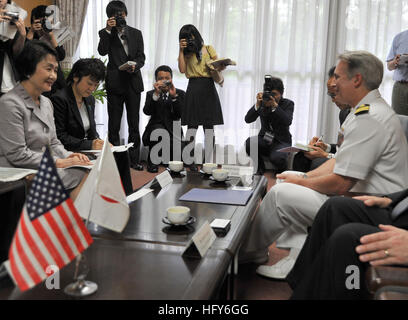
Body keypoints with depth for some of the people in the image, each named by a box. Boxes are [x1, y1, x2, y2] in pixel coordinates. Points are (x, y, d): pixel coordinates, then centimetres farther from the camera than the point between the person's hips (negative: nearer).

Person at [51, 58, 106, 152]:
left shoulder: (90, 99, 15)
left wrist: (100, 143, -3)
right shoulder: (59, 99, -11)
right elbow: (60, 137, -14)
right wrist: (89, 144, -21)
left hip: (88, 153, 8)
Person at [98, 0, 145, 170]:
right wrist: (108, 29, -16)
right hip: (115, 83, -2)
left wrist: (135, 65, -14)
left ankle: (134, 159, 12)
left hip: (133, 82, 2)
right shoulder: (107, 34, 5)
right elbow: (102, 51, -12)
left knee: (134, 123, 5)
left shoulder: (136, 33, 12)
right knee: (114, 124, 3)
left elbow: (141, 57, 7)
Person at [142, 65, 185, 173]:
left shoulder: (180, 94, 9)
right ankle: (152, 161, -16)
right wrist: (156, 94, -22)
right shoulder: (151, 94, 9)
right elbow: (147, 111, -11)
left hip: (173, 129, 1)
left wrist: (174, 96, -20)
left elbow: (181, 114, -8)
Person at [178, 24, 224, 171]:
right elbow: (182, 69, -3)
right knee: (192, 126, -1)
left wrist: (222, 66, -13)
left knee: (210, 127, 0)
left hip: (209, 88, 1)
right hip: (193, 89, -1)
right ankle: (191, 161, 6)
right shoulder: (186, 53, 13)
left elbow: (217, 68, 9)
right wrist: (181, 50, -3)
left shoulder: (209, 49, 13)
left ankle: (208, 162, 6)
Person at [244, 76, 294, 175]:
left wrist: (274, 105, -29)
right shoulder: (262, 103, 2)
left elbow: (287, 122, -22)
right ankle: (260, 168, -1)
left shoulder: (288, 104, -2)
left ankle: (281, 170, 7)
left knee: (276, 158, -34)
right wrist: (257, 104, -22)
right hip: (264, 139, 3)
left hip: (281, 141, -2)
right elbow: (248, 120, -7)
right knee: (249, 143, -29)